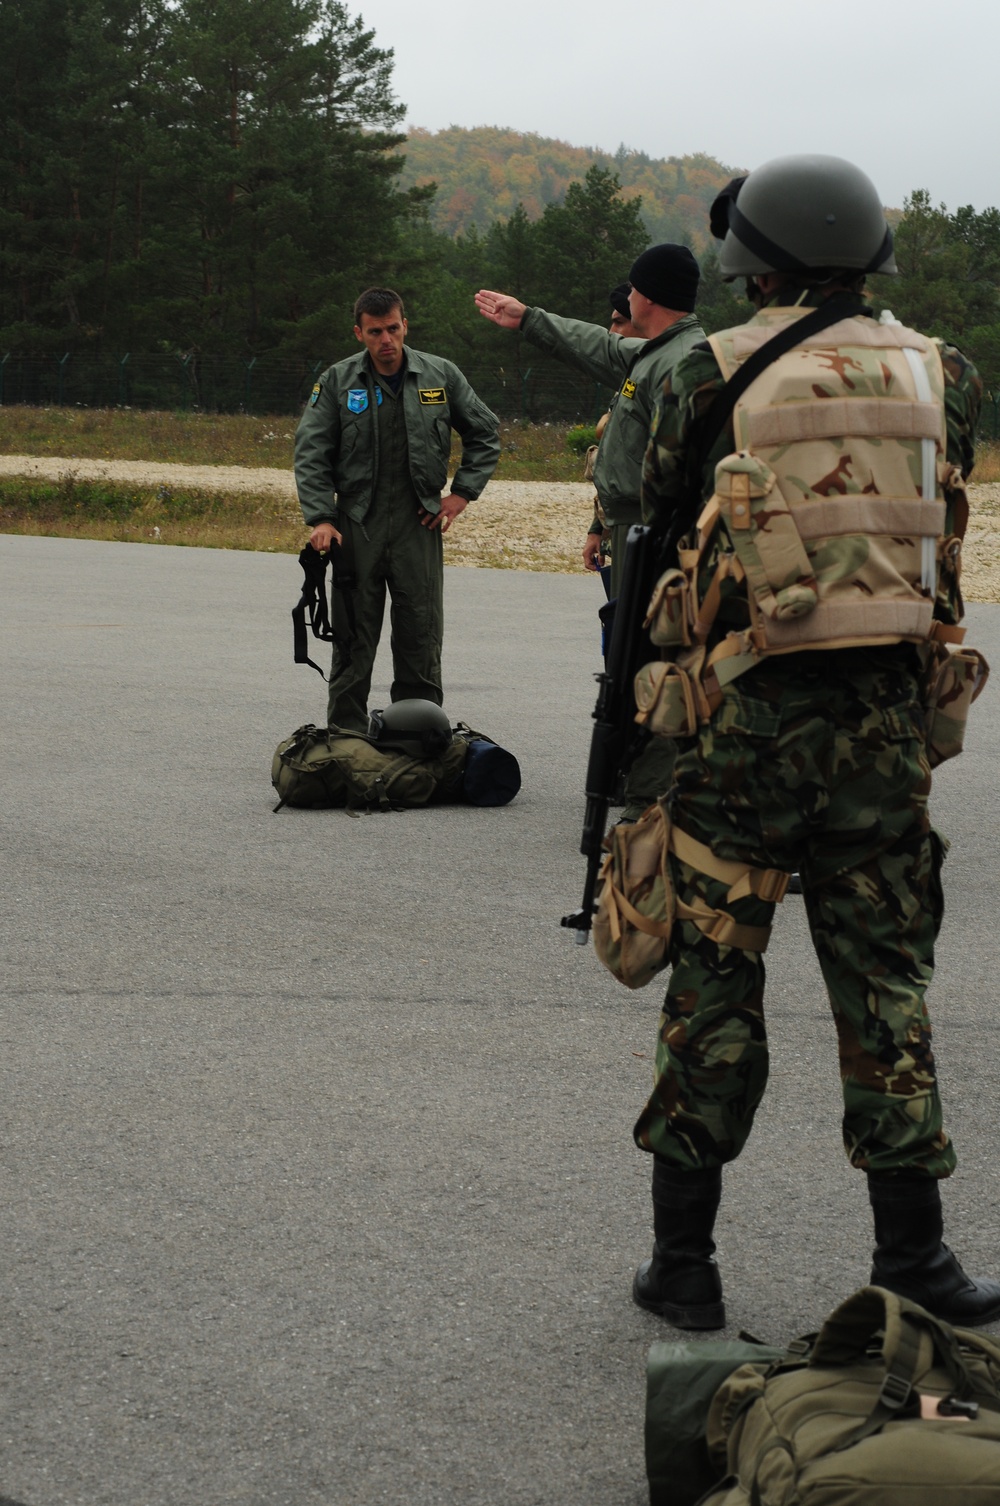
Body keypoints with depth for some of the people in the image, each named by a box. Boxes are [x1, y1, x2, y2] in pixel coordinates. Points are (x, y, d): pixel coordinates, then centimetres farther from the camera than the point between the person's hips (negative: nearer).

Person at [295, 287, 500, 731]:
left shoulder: (441, 376, 3)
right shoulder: (337, 382, 1)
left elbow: (485, 433, 15)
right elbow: (311, 454, 0)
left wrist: (462, 493, 6)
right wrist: (320, 518, -10)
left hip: (418, 525, 1)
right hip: (356, 525, -1)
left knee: (421, 639, 3)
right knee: (353, 641, 3)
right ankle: (346, 736, 10)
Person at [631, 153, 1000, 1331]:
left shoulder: (713, 375, -3)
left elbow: (661, 509, 8)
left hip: (749, 709, -2)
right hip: (885, 713, 2)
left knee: (714, 980, 6)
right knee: (884, 979, 10)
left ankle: (683, 1258, 11)